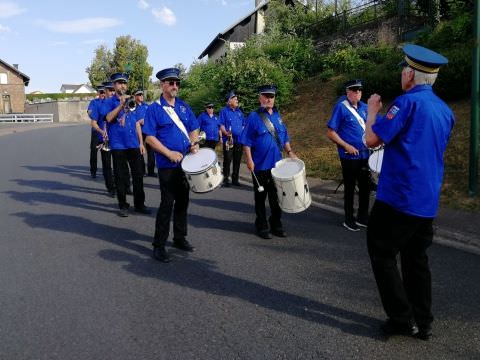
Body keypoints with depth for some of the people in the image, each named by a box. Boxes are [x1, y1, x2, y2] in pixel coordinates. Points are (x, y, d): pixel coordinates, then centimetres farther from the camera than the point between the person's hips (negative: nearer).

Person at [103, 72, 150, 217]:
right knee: (121, 177, 3)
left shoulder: (131, 101, 14)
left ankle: (139, 204, 18)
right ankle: (123, 206, 14)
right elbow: (109, 118, -17)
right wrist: (121, 104, -25)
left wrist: (141, 142, 9)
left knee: (138, 175, 7)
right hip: (118, 145, -4)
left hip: (134, 144, 4)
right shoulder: (109, 102, 1)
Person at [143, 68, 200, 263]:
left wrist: (194, 143, -5)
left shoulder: (183, 106, 10)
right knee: (167, 203, -4)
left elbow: (193, 129, 15)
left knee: (183, 201, 14)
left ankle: (180, 238, 29)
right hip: (167, 165, -6)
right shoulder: (154, 109, -7)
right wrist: (170, 153, -18)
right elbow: (150, 137, -11)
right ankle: (159, 245, 8)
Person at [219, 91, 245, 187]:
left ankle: (235, 179, 17)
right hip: (228, 141, -5)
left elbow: (243, 125, 20)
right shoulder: (224, 111, -1)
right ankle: (225, 179, 5)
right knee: (227, 160, -3)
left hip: (239, 140, 5)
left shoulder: (239, 112, 15)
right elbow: (221, 125, -8)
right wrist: (226, 133, -25)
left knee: (237, 160, 8)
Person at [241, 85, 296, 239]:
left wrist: (289, 151, 4)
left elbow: (284, 138, 17)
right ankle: (262, 226, 19)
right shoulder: (254, 117, -7)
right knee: (260, 197, 7)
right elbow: (246, 141, -9)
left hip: (277, 165, 5)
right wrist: (249, 160, -14)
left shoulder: (278, 116, 10)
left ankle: (276, 224, 25)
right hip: (260, 165, -5)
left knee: (276, 197, 12)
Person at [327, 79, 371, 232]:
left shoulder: (364, 107, 8)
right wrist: (346, 146, -18)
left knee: (365, 186, 13)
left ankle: (362, 217, 28)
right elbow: (330, 133, -13)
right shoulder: (341, 107, -11)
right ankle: (349, 219, 18)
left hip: (365, 154, 6)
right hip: (349, 156, -6)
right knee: (350, 188, 4)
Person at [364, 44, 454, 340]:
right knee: (416, 258, 16)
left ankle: (402, 318, 7)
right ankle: (422, 322, 22)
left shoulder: (408, 102, -13)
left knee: (383, 254, 5)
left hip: (398, 196, -8)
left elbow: (372, 139, -14)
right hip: (428, 200, 8)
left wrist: (373, 111, 3)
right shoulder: (445, 110, 13)